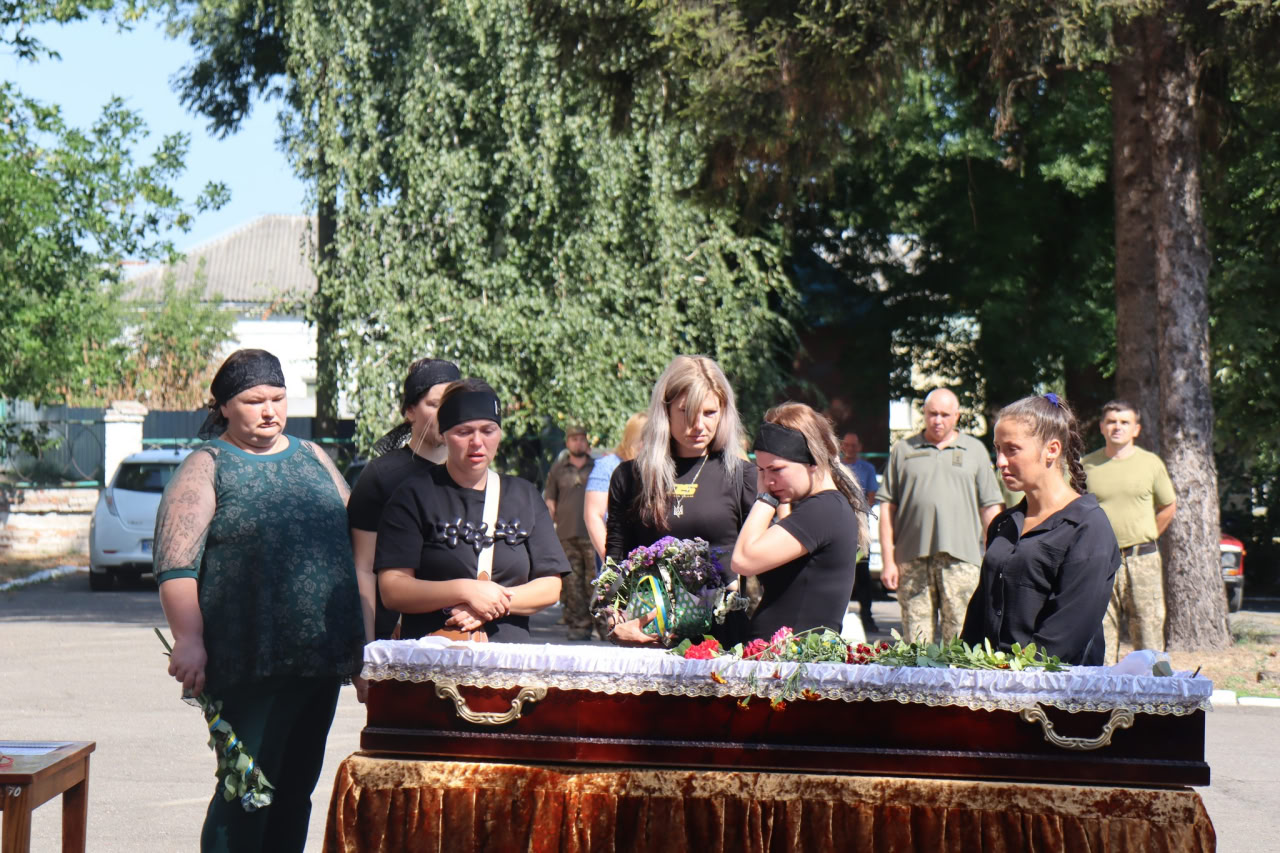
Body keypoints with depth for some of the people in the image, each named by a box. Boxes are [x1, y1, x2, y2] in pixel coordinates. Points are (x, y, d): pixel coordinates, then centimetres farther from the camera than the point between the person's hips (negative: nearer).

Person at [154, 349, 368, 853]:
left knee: (296, 791, 11)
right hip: (249, 665, -6)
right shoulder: (206, 467, -1)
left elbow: (355, 549, 19)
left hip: (324, 659, 6)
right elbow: (175, 565, -9)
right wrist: (189, 641, -22)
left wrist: (365, 642, 14)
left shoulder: (314, 460, 16)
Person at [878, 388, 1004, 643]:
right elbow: (887, 507, 9)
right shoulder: (903, 450, 12)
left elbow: (990, 507, 11)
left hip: (961, 558, 0)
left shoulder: (975, 450, 12)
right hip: (913, 559, 0)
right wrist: (888, 561, 3)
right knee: (916, 641, 1)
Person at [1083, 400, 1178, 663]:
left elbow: (1168, 507, 15)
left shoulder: (1151, 463, 5)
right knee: (1101, 637, 0)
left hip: (1142, 561, -1)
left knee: (1149, 632, -1)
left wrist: (1144, 539, 9)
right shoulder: (1087, 465, 5)